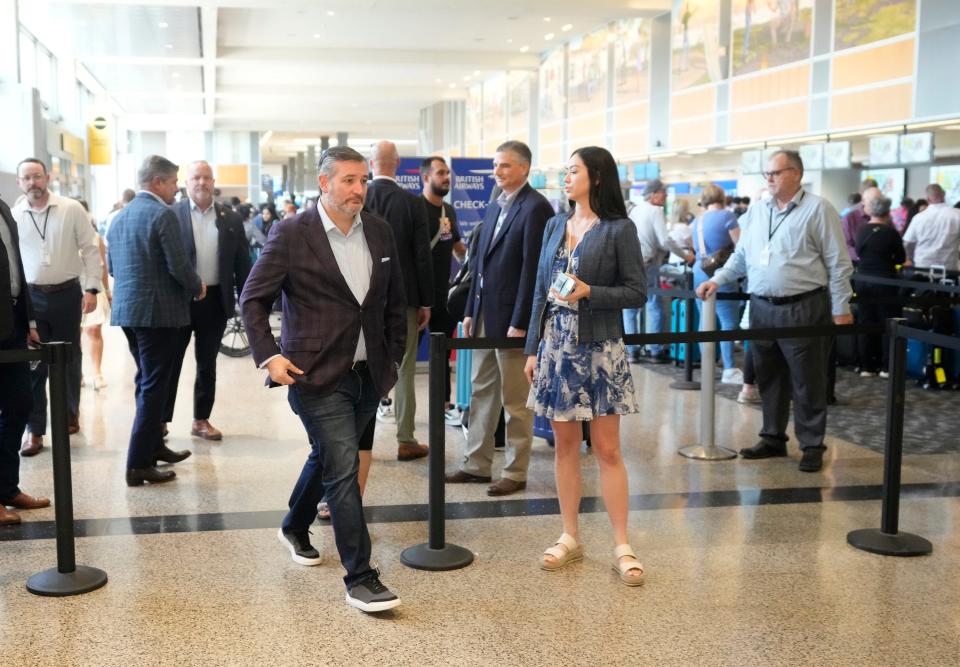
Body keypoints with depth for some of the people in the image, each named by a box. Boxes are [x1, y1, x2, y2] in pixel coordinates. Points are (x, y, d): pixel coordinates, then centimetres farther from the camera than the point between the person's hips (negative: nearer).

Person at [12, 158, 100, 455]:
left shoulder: (72, 209, -4)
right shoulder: (14, 216, 1)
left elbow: (90, 249, -2)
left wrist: (91, 288, -8)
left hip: (67, 293, -1)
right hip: (30, 296, 1)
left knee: (69, 358, 12)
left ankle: (69, 413, 33)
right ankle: (34, 429, 8)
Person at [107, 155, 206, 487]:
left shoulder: (119, 217, 12)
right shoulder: (162, 215, -14)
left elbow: (112, 266, 17)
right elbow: (179, 266, -18)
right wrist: (196, 287, 0)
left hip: (126, 310, 8)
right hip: (158, 311, -8)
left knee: (147, 381, 21)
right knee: (153, 386, -3)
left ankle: (154, 445, 32)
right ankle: (138, 464, -1)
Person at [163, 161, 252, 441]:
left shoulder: (231, 219, 6)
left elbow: (242, 264, 8)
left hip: (215, 301, 3)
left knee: (207, 364, 12)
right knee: (170, 362, 5)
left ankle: (201, 420, 23)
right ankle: (161, 419, 14)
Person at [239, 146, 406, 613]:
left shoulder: (379, 231, 5)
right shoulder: (291, 234, -10)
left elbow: (395, 302, 15)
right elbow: (253, 298, -4)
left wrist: (393, 358, 13)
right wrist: (268, 355, -13)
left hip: (367, 375, 6)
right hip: (316, 375, -6)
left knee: (327, 456, 22)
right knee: (343, 468, -10)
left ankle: (295, 529, 48)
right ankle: (359, 579, -2)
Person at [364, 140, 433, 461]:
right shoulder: (413, 203, -8)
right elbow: (423, 256, -7)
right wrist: (426, 302, 1)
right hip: (403, 297, -1)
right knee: (404, 369, 5)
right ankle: (406, 440, 10)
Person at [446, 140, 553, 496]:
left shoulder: (536, 207, -12)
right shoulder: (494, 207, 14)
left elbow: (532, 268, -17)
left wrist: (520, 322, -19)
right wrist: (471, 310, 12)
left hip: (512, 318, -8)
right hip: (485, 315, 8)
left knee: (515, 399, 2)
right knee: (481, 391, 14)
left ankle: (515, 472, 13)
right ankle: (476, 463, 23)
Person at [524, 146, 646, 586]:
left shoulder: (619, 230, -5)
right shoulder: (555, 225, 10)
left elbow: (636, 292, -6)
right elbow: (540, 291, 11)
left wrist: (589, 292, -20)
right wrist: (533, 348, 8)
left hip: (598, 349, -5)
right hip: (555, 346, 5)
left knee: (607, 449, -1)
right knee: (564, 444, 10)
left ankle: (621, 546, 8)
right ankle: (570, 538, 21)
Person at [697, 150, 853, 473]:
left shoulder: (818, 209, -4)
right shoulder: (756, 212, 13)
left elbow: (838, 263, -5)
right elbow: (741, 257, 19)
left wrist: (841, 308, -8)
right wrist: (717, 280, 4)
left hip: (802, 309, -5)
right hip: (762, 308, 6)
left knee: (807, 381, 1)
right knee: (768, 378, 13)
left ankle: (812, 445, 11)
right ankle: (773, 438, 25)